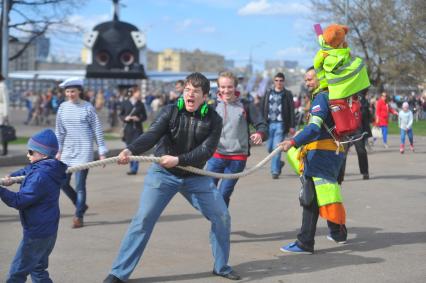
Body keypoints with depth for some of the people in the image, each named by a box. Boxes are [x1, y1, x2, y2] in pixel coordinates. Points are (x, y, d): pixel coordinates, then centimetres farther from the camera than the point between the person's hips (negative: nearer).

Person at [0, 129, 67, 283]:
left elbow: (19, 201, -26)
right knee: (37, 269, 21)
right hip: (48, 231, 9)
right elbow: (26, 171, 21)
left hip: (37, 233, -9)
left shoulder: (40, 176, -25)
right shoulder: (48, 169, 4)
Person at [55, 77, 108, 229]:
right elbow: (60, 131, 13)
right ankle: (81, 206, 29)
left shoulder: (88, 108, -6)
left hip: (84, 150, -5)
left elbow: (98, 131, -4)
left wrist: (102, 152, -5)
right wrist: (58, 150, 12)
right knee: (63, 182, 7)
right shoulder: (63, 107, 6)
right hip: (68, 150, 5)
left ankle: (79, 217, 7)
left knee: (80, 185, -6)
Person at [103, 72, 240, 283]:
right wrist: (130, 150, -42)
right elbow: (152, 135, -24)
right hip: (163, 174, -2)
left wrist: (178, 160, -31)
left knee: (222, 217, 1)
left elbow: (206, 150, -17)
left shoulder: (213, 120, -7)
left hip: (195, 177, 2)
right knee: (143, 219, -10)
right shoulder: (170, 111, -11)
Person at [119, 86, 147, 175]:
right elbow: (121, 115, 8)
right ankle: (132, 167, 19)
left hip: (137, 128, -1)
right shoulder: (125, 103, 2)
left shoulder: (140, 104, 2)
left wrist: (139, 119, -13)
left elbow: (144, 116, 6)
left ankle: (134, 169, -6)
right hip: (128, 128, 1)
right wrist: (125, 118, -11)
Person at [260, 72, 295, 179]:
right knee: (269, 148, 8)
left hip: (281, 124, -4)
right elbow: (263, 109, 12)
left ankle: (275, 170, -4)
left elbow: (291, 111, 1)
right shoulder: (268, 93, 13)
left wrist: (292, 126, -5)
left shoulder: (287, 94, 4)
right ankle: (278, 163, 33)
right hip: (269, 123, 4)